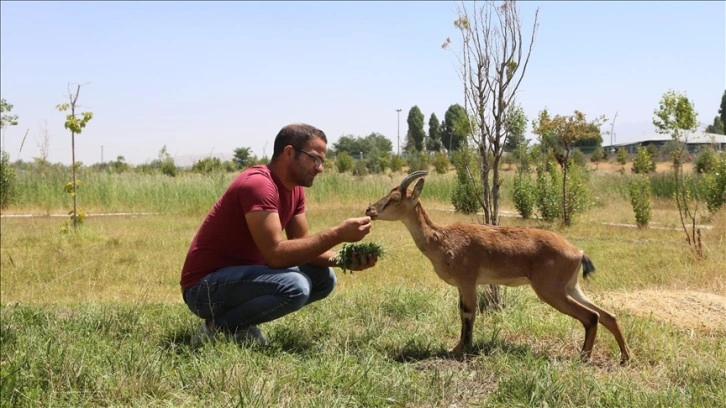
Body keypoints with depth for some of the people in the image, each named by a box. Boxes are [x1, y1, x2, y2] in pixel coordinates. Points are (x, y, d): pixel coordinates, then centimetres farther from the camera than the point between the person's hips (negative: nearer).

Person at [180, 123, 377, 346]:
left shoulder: (295, 189, 6)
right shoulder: (257, 184, -23)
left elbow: (301, 245, 6)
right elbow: (275, 254, -31)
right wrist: (337, 234, -29)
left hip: (243, 274, 10)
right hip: (206, 286, -10)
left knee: (324, 278, 4)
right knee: (295, 286, -31)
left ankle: (239, 324, 6)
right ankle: (219, 327, -8)